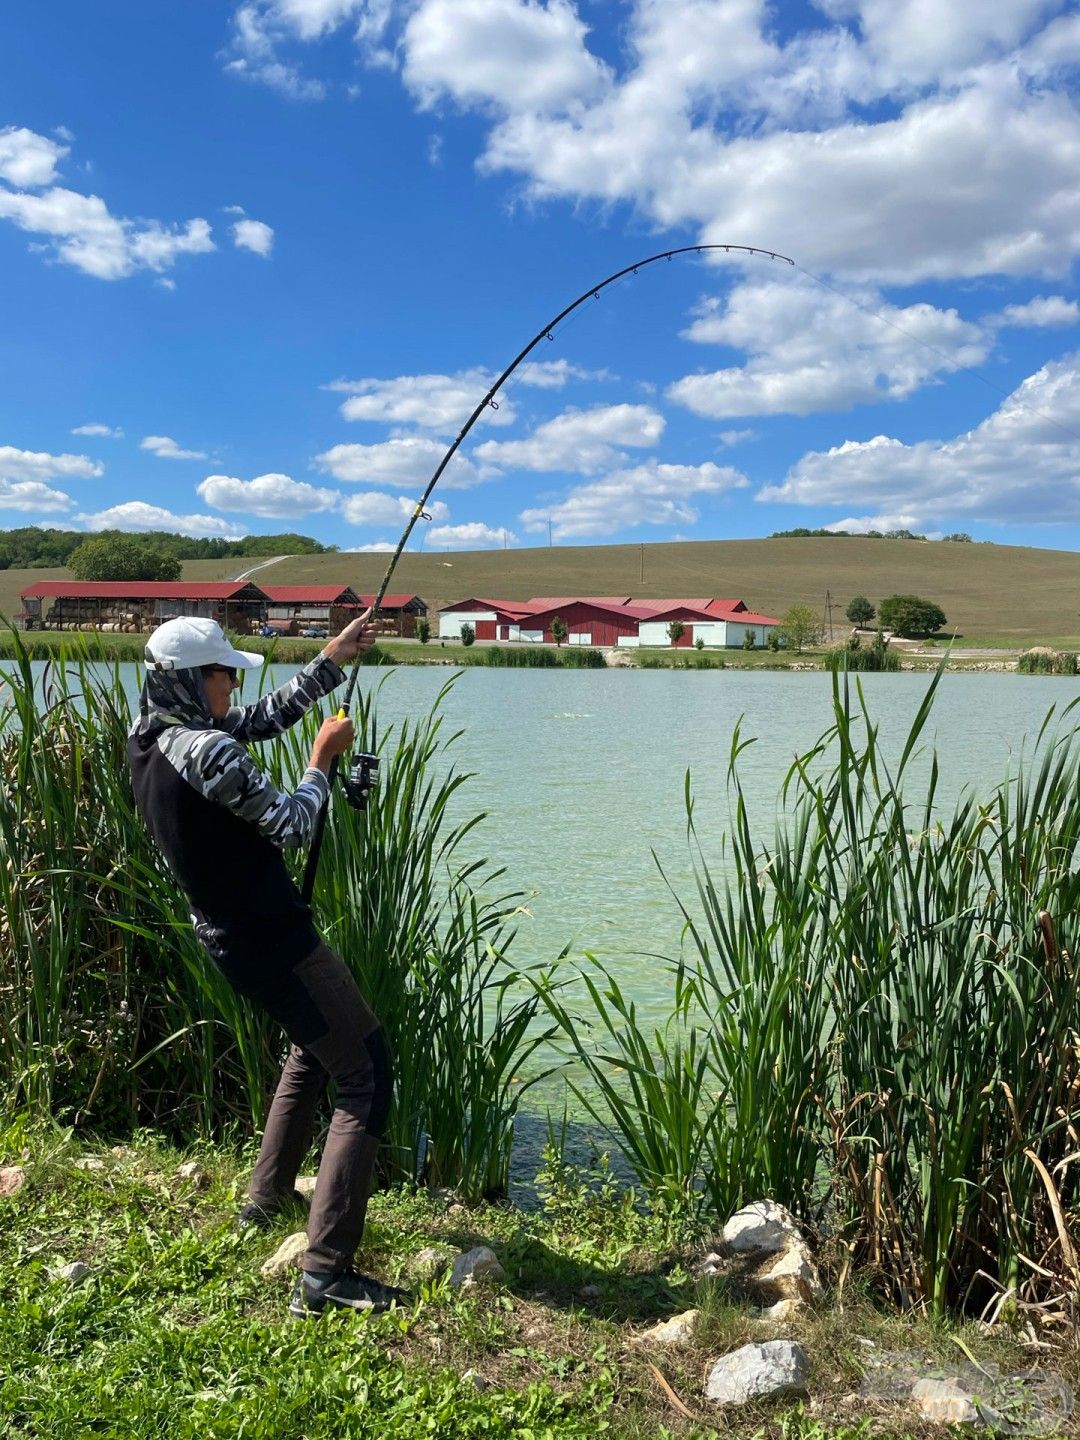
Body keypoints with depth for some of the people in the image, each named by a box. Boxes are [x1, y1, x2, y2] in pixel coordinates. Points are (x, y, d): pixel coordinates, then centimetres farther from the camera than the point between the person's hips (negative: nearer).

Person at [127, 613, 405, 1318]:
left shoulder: (149, 738, 5)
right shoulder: (208, 751, -24)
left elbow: (267, 716, 12)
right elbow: (292, 826, -16)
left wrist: (334, 660, 9)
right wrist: (323, 759, -1)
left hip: (225, 936, 10)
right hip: (273, 940, -10)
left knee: (314, 1043, 30)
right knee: (367, 1075, -4)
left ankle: (268, 1199, 42)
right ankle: (325, 1272, -6)